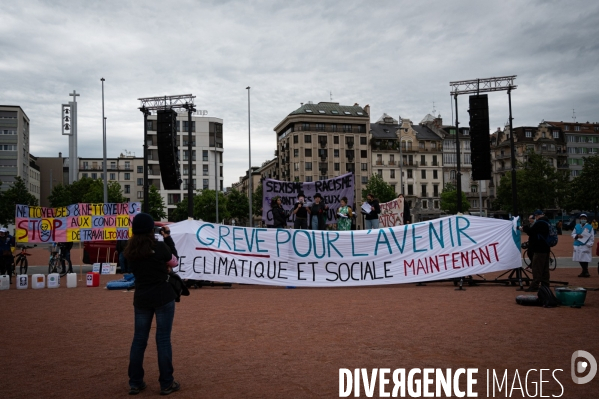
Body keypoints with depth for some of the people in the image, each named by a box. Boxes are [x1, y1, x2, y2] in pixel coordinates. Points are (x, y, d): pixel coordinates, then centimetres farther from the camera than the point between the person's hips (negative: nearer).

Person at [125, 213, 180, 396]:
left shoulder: (130, 251, 1)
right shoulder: (159, 246, -12)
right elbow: (171, 259, 7)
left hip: (141, 299, 4)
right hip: (163, 297, -4)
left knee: (139, 339, 13)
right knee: (163, 340, 2)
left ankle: (135, 383, 19)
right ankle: (166, 384, 8)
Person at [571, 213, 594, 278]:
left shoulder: (589, 227, 0)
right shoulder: (577, 226, 10)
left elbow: (592, 237, -1)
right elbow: (573, 234, 13)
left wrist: (589, 245, -10)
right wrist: (577, 236, -9)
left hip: (586, 246, -4)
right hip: (578, 246, 4)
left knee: (585, 260, -8)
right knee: (580, 260, 7)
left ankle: (585, 272, 3)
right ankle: (584, 271, 19)